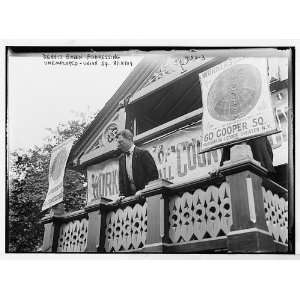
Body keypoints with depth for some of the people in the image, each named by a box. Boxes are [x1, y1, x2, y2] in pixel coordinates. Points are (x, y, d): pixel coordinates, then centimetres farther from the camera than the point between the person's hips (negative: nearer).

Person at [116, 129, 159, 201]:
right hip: (129, 195, 5)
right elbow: (121, 178, 16)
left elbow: (154, 175, -8)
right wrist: (122, 194, 1)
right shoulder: (121, 158, 15)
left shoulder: (143, 153, -4)